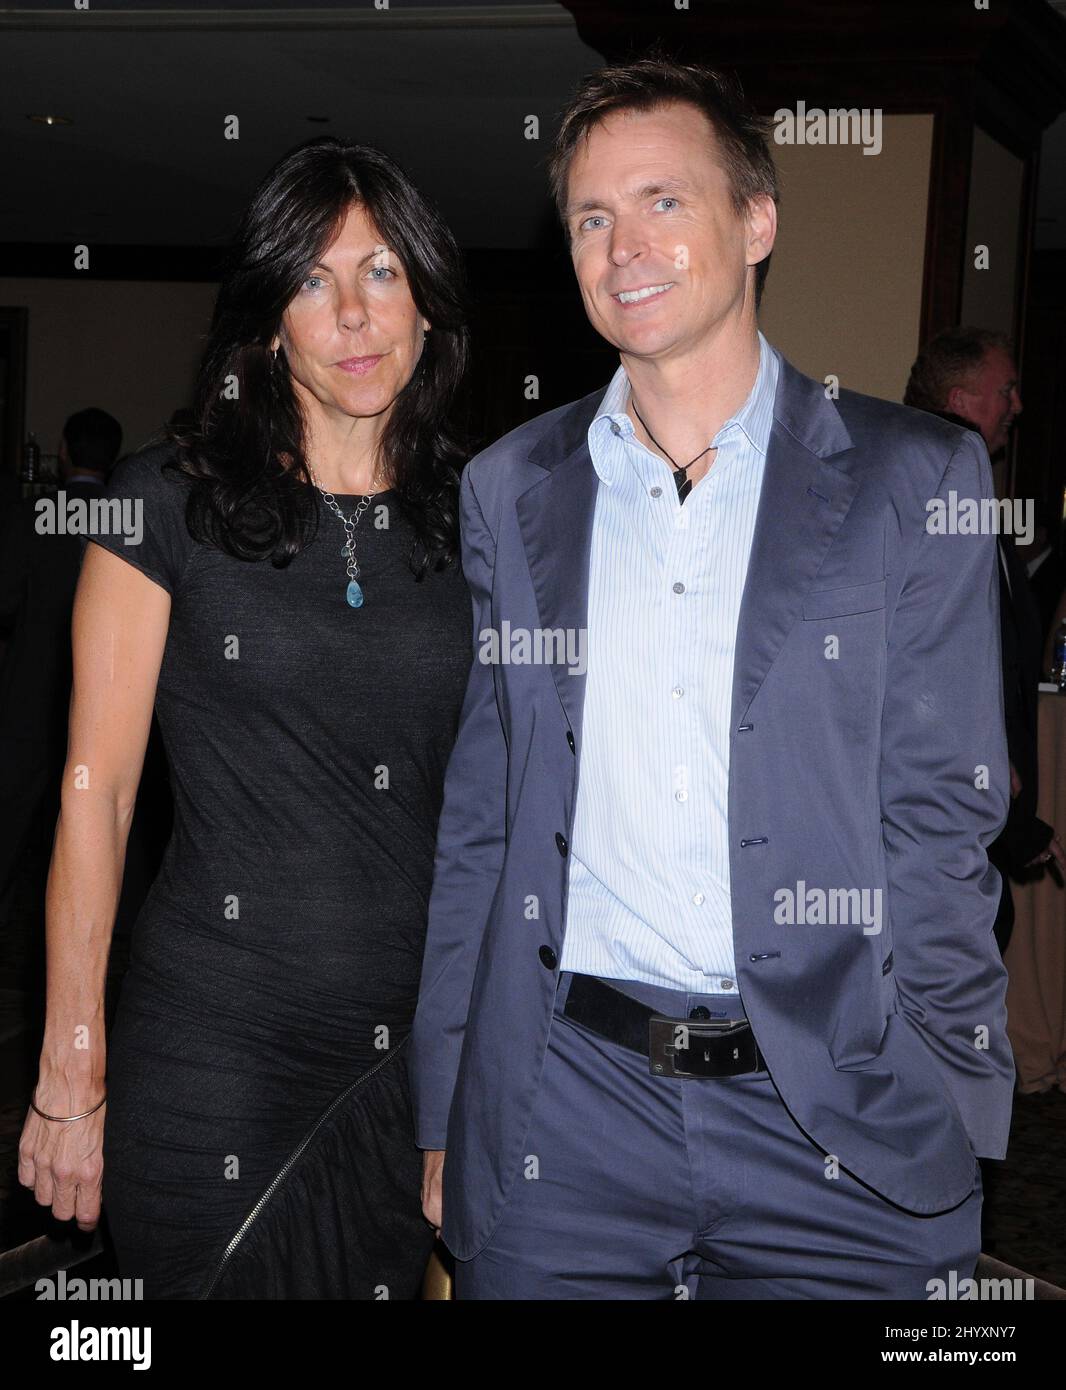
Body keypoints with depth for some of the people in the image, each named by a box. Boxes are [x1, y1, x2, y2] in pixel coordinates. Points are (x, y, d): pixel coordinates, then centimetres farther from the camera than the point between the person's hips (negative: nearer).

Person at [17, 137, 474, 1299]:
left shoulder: (472, 519, 6)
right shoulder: (168, 503, -5)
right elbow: (95, 789, -5)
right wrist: (72, 1069, -7)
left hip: (419, 1048, 4)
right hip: (216, 1041, -3)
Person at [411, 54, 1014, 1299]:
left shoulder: (919, 480, 1)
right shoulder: (509, 491, 8)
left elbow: (943, 811, -1)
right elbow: (477, 825, 9)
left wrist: (944, 1108, -8)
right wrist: (442, 1120, 6)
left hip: (840, 1117, -1)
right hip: (564, 1125, 2)